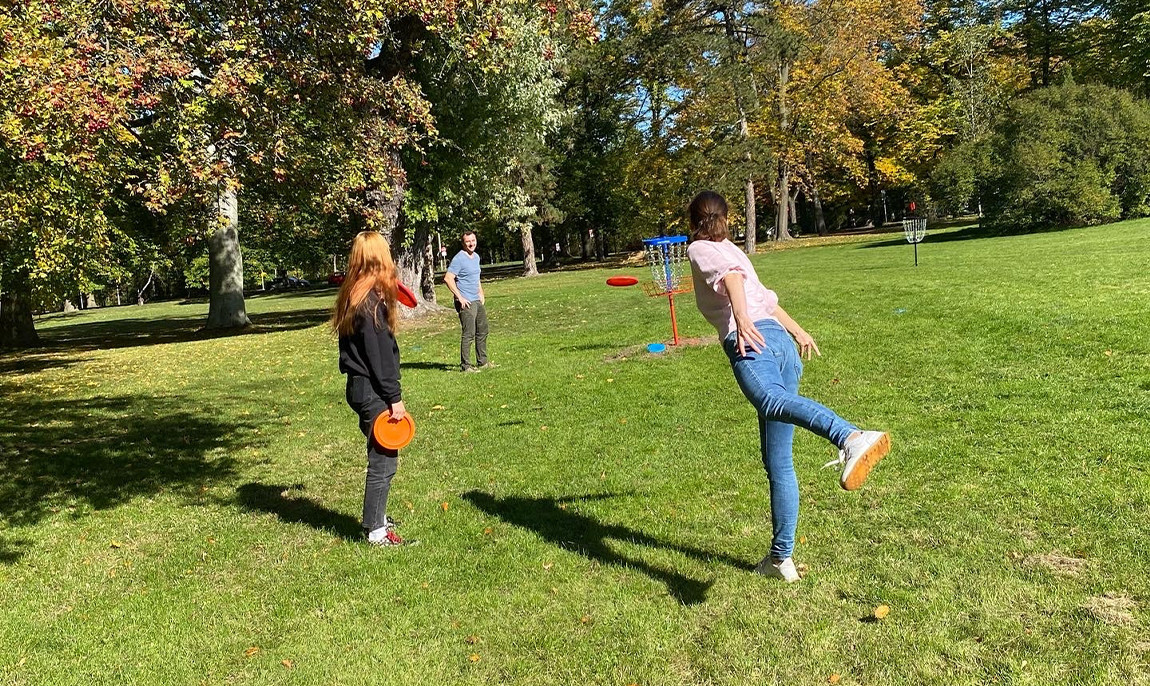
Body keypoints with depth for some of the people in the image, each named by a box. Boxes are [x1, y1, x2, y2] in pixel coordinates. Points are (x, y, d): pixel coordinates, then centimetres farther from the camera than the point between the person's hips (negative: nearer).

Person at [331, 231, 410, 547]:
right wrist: (394, 398, -15)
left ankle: (377, 517, 32)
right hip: (373, 392, -9)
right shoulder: (371, 301, -18)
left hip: (359, 388, 9)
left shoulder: (352, 296, 10)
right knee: (383, 461, 0)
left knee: (382, 459, 20)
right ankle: (376, 531, 8)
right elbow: (378, 356, -19)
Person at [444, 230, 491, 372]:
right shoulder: (459, 258, -13)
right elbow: (448, 278, -20)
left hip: (478, 301, 9)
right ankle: (465, 365, 0)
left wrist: (481, 294, 16)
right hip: (466, 302, -9)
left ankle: (482, 361, 25)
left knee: (483, 331, 15)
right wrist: (460, 298, -19)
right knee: (469, 334, -8)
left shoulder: (476, 257, 14)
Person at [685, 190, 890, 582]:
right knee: (778, 461, 9)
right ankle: (781, 558, 14)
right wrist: (797, 332, 60)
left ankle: (851, 438, -68)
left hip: (751, 341, -8)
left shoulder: (701, 249, 13)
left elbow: (730, 275, -11)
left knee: (771, 402, -40)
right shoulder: (731, 250, 34)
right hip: (784, 345, 8)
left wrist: (742, 320, -29)